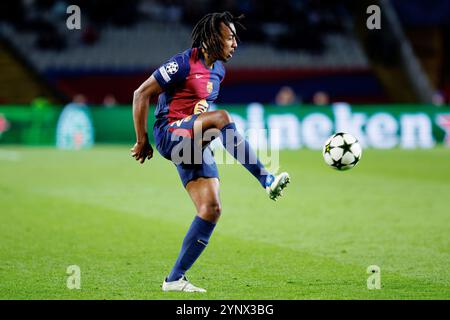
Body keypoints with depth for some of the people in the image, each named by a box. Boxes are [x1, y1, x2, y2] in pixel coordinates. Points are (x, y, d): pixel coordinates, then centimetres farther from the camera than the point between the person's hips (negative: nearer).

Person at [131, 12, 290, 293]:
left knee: (211, 209, -6)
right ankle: (267, 180, -35)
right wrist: (142, 141, -8)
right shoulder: (184, 63, -10)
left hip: (195, 144, 8)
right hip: (170, 133, -8)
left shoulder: (218, 70, 16)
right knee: (222, 118, -34)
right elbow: (142, 94, -9)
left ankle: (175, 279, 0)